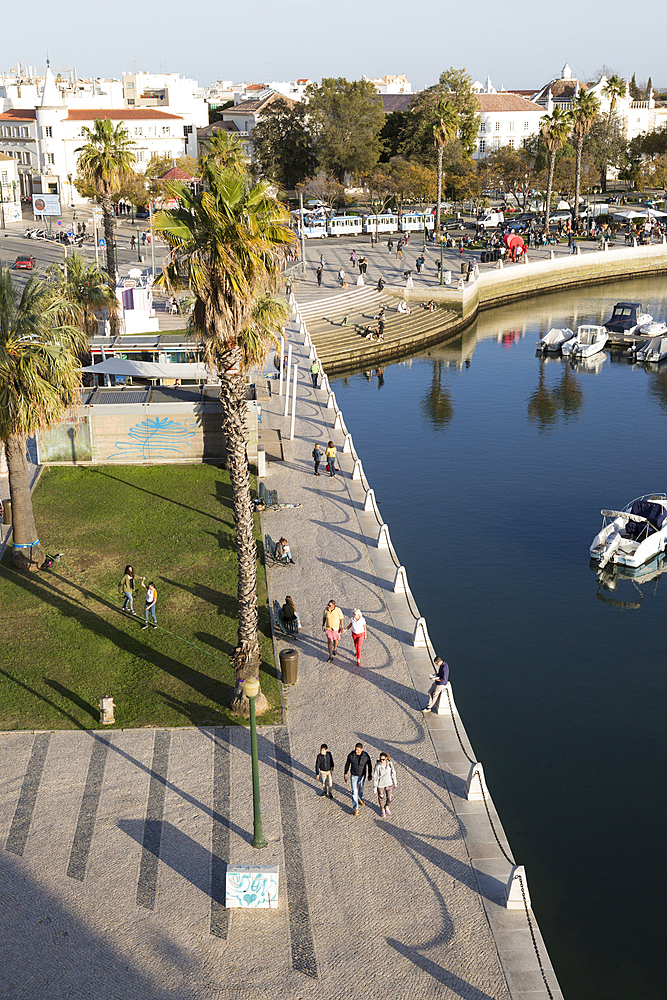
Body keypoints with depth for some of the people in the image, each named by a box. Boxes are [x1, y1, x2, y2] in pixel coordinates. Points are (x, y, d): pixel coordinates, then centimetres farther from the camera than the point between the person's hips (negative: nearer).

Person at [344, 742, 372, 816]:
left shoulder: (366, 756, -21)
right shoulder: (351, 755, -20)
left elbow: (369, 766, -6)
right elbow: (347, 764, -4)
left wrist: (370, 776, 1)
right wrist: (345, 774, 2)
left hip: (362, 776, 1)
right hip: (353, 776, -1)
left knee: (361, 789, 24)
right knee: (354, 792, -4)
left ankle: (360, 798, 56)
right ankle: (355, 809, 4)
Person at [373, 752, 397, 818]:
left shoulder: (389, 764, -16)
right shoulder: (377, 766, -26)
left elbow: (393, 773, -1)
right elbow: (375, 778, -18)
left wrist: (395, 783, 8)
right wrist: (374, 789, -12)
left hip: (389, 784, 3)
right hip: (380, 785, -3)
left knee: (389, 798, 15)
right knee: (381, 797, 19)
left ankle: (386, 807, 49)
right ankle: (382, 809, 49)